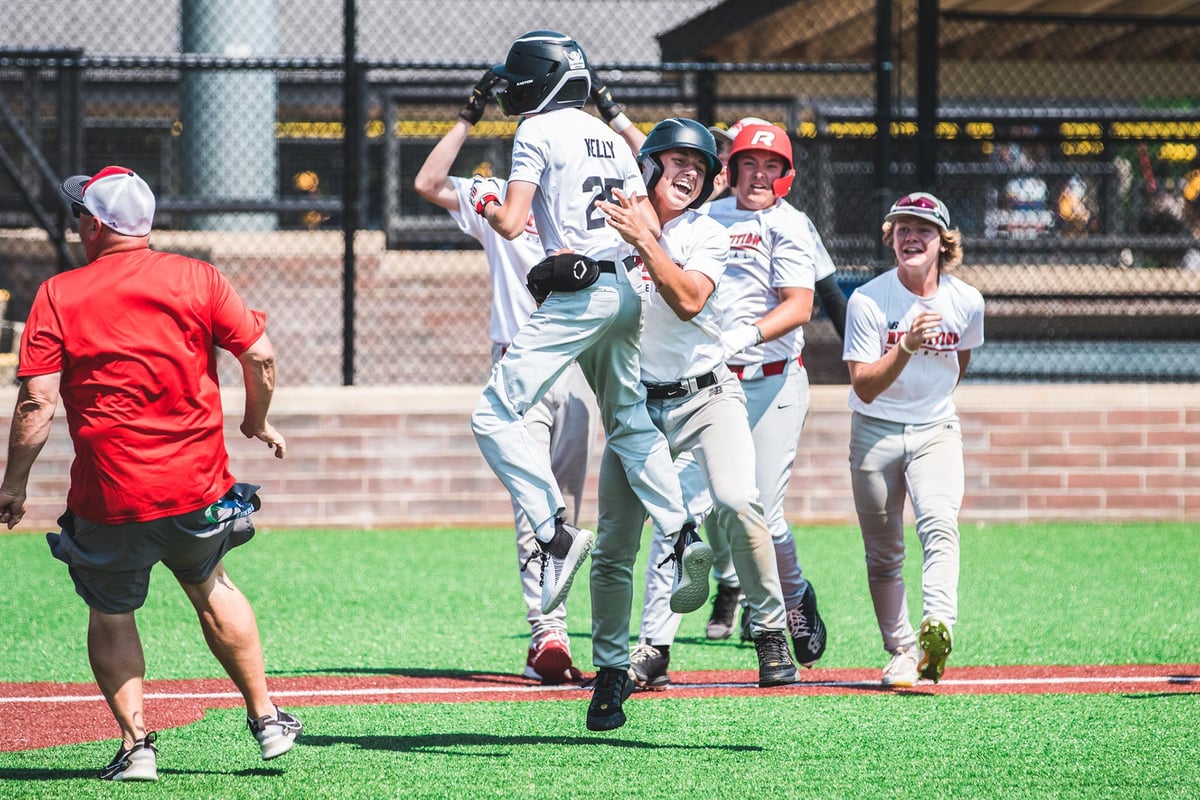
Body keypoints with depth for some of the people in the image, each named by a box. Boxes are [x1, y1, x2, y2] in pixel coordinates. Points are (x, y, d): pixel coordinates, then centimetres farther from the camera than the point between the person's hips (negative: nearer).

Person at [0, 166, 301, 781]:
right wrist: (257, 421, 18)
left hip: (109, 496, -2)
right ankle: (266, 718, 26)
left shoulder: (57, 295, -5)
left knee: (110, 614, 14)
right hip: (198, 486, 3)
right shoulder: (197, 279, 1)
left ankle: (135, 742, 5)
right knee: (210, 590, 24)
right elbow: (261, 355, 0)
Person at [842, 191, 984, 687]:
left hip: (935, 432, 0)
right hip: (876, 434, 0)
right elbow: (864, 387, -18)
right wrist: (907, 347, -32)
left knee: (939, 525, -24)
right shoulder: (868, 301, -13)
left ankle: (938, 631, -41)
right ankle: (902, 653, 15)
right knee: (883, 554, 4)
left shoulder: (966, 302, -5)